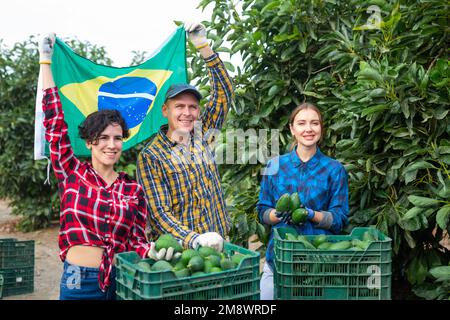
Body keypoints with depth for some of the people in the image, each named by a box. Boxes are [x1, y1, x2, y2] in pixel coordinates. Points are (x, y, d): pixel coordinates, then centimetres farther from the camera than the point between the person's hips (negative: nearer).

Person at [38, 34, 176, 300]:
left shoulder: (134, 190, 2)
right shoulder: (71, 174, -2)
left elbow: (135, 241, 3)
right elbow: (55, 123, -5)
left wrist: (152, 252, -21)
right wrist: (45, 60, -1)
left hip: (121, 281, 1)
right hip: (78, 282, -1)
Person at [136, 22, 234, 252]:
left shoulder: (201, 136, 5)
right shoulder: (150, 156, -7)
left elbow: (224, 91, 5)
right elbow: (160, 212, -13)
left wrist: (203, 46, -3)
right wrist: (193, 239, -29)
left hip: (217, 243, 4)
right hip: (176, 249, -3)